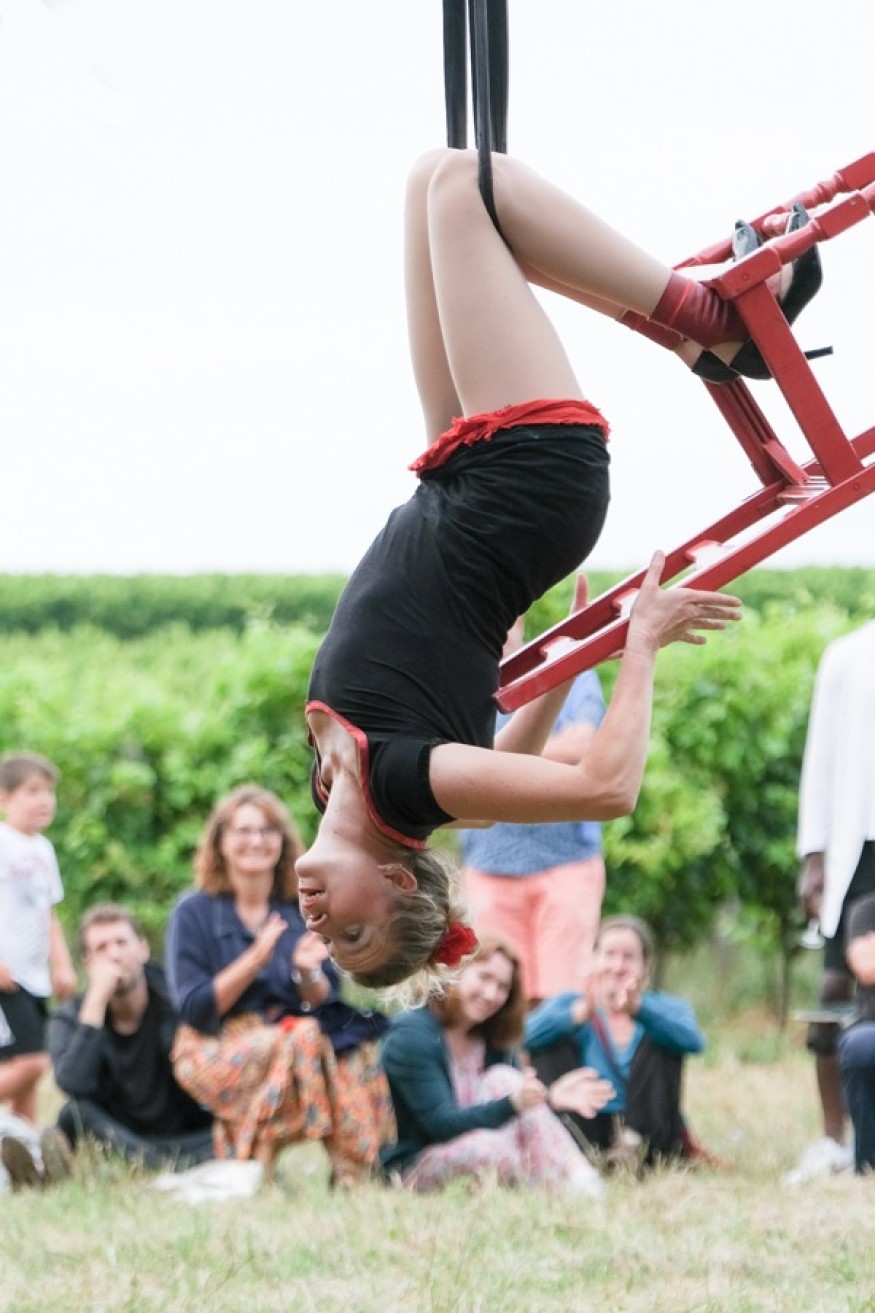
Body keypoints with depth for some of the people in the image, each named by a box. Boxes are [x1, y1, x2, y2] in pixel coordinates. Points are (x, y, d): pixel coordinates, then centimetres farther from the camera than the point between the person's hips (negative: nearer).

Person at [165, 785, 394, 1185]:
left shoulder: (302, 912, 10)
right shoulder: (194, 913, -1)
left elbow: (323, 1002, 8)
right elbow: (194, 1010, -8)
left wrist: (308, 973, -15)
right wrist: (253, 961, -20)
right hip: (215, 1052, -4)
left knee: (357, 1054, -27)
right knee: (303, 1042, -34)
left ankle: (352, 1177, -26)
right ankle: (254, 1174, -27)